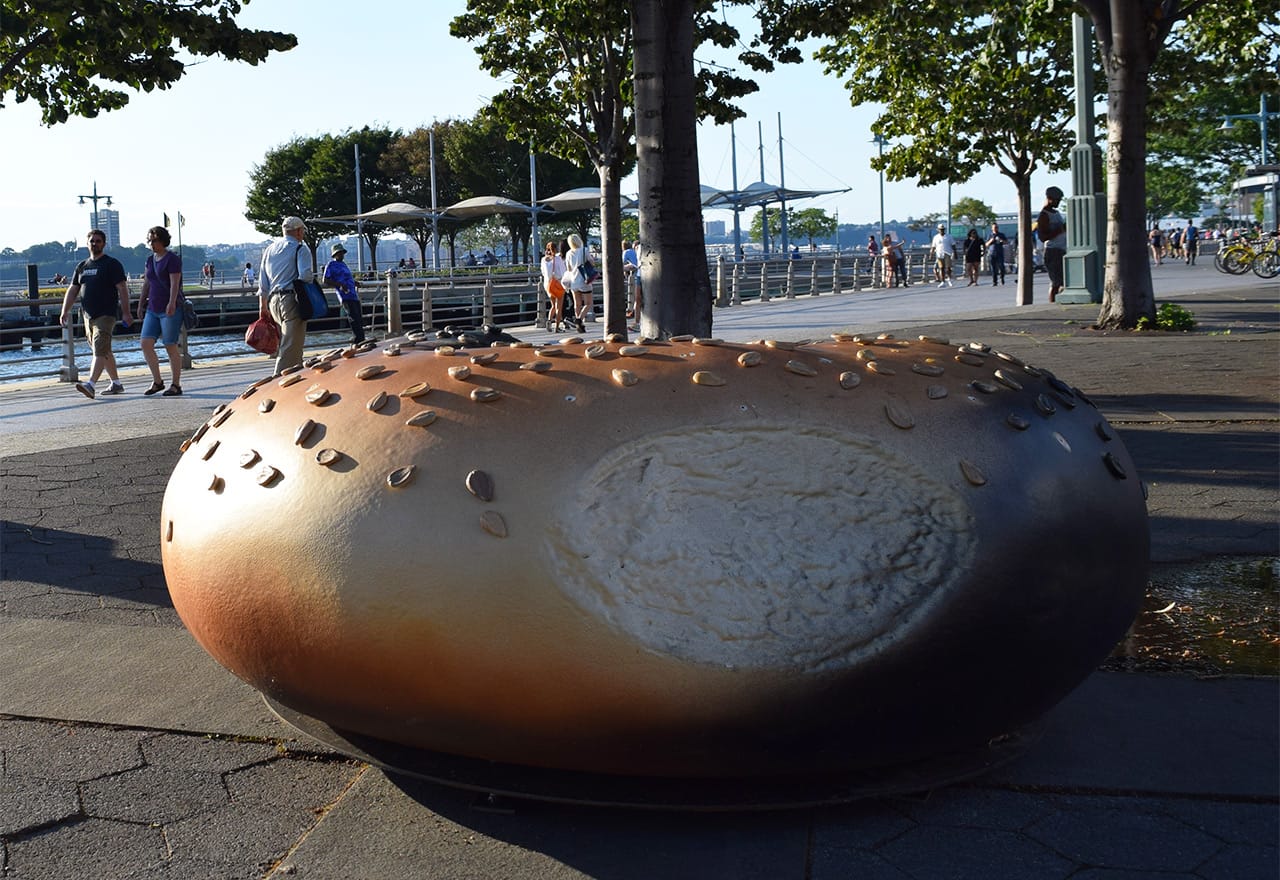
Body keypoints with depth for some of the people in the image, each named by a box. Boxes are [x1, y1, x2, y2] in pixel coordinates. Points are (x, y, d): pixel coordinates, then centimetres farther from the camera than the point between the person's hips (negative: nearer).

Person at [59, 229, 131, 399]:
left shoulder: (112, 264, -3)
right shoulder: (81, 266, 16)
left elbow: (122, 289, -8)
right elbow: (72, 290, 17)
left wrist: (125, 313, -15)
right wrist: (65, 312, 8)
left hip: (105, 316, -7)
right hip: (88, 315, 7)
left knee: (100, 351, -17)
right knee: (105, 352, 13)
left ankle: (90, 385, -29)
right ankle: (116, 384, 22)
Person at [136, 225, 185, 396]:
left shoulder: (172, 259, -8)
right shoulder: (150, 259, 15)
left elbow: (175, 283, -19)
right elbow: (146, 284, 19)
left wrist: (172, 303, -30)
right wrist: (141, 305, 17)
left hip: (170, 310, -7)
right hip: (153, 309, 7)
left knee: (171, 346, -4)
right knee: (145, 343, -3)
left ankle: (176, 385, 5)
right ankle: (157, 381, 7)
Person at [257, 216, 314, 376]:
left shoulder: (269, 250, 18)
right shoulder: (300, 249, -3)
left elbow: (262, 282, 18)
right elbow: (305, 275, -18)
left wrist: (263, 306, 21)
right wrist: (313, 277, 4)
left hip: (273, 301, 7)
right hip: (291, 300, -7)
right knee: (291, 346, -8)